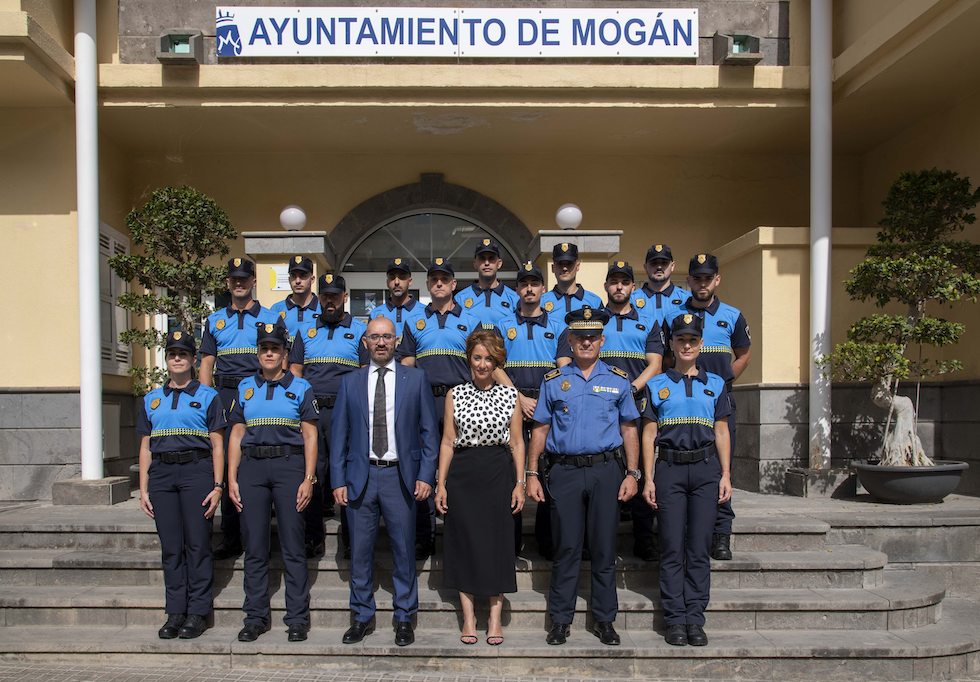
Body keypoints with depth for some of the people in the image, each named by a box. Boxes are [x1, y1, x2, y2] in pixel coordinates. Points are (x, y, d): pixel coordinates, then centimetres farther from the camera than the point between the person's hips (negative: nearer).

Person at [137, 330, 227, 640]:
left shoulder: (207, 396, 6)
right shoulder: (152, 400, 17)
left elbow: (217, 446, 2)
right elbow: (145, 447, 16)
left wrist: (217, 486, -7)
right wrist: (143, 490, 9)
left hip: (196, 469, -3)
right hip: (161, 473, 4)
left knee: (197, 543, -3)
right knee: (170, 546, 5)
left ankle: (197, 612, 5)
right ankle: (175, 612, 13)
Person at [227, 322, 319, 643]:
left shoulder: (300, 387, 7)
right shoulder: (246, 387, 14)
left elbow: (310, 436, 3)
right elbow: (237, 435, 13)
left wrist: (308, 478, -6)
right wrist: (231, 479, 4)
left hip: (289, 465, -2)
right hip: (252, 466, 3)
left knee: (293, 546, -1)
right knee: (254, 547, 4)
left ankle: (298, 618, 7)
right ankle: (256, 617, 15)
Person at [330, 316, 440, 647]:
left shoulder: (416, 378, 5)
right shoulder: (350, 382, 9)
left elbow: (429, 431, 4)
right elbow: (339, 434, 8)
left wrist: (426, 475, -4)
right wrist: (338, 480, 1)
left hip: (400, 475, -1)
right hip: (360, 476, 2)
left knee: (404, 550, 5)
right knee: (360, 551, 8)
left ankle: (404, 619, 19)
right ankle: (361, 617, 23)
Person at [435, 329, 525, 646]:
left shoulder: (510, 395, 5)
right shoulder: (455, 395, 5)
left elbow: (517, 442, 6)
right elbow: (448, 442, 5)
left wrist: (520, 482, 0)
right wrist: (441, 483, 0)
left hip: (499, 474, 0)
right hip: (462, 474, 1)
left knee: (498, 542, 2)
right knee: (464, 541, 4)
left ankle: (495, 619, 12)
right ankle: (468, 617, 15)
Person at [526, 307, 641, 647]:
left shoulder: (618, 380, 9)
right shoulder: (553, 381, 8)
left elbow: (629, 430, 9)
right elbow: (540, 429, 8)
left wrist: (632, 473, 0)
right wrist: (532, 474, 2)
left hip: (607, 470, 0)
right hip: (564, 470, 0)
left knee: (605, 548, 5)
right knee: (566, 547, 3)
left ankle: (604, 619, 17)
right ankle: (560, 619, 14)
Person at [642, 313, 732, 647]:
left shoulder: (715, 384, 12)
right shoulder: (657, 385, 8)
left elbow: (721, 432, 11)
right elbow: (648, 435, 6)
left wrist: (725, 475, 3)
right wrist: (648, 479, -1)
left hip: (706, 469, 1)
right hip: (670, 469, -1)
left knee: (700, 548, 2)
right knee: (672, 548, 0)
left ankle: (695, 620, 8)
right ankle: (675, 620, 7)